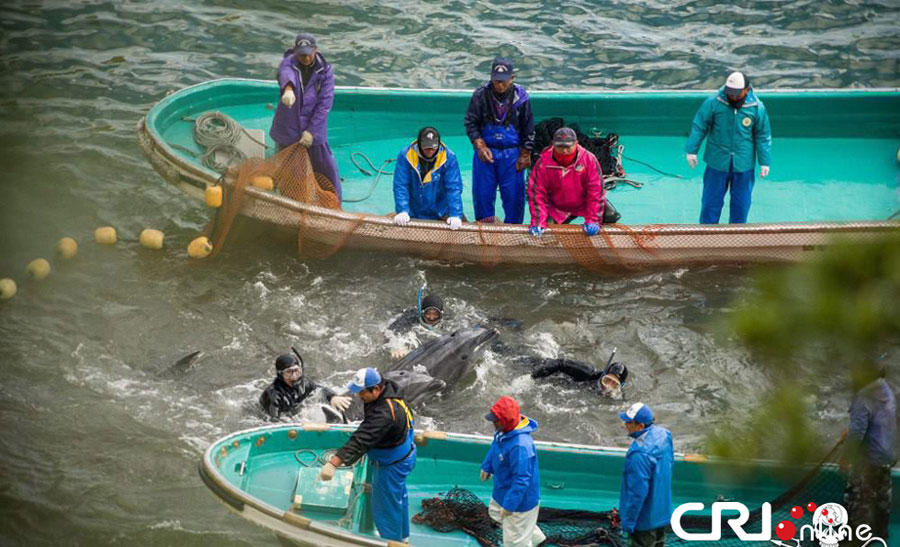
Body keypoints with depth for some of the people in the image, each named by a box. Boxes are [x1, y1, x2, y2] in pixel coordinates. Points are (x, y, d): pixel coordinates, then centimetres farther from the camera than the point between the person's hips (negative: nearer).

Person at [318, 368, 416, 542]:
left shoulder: (383, 414, -39)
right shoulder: (387, 387, -9)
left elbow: (361, 441, -46)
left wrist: (333, 464, -52)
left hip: (392, 465, -11)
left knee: (384, 507, 4)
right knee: (399, 496, 29)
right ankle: (402, 535, 49)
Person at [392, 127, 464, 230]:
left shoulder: (449, 157, -12)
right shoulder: (405, 156, -11)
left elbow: (454, 188, -15)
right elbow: (400, 186, -13)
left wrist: (456, 215, -25)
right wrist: (402, 211, -24)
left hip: (441, 214, 0)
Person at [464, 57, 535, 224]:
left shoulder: (521, 97, -7)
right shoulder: (480, 95, -9)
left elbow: (528, 129, 2)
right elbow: (470, 123, -1)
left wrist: (525, 155, 1)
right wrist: (480, 146, -12)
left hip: (512, 153, 0)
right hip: (485, 151, 1)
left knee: (514, 193, 1)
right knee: (482, 191, 4)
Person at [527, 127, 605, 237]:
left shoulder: (588, 159, -20)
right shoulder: (544, 162, -18)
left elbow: (596, 191, -18)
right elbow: (536, 192, -16)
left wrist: (593, 221, -22)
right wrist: (538, 223, -24)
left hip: (583, 205, 0)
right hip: (556, 210, 0)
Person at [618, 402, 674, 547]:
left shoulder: (640, 455, -35)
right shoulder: (663, 434, -8)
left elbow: (637, 492, -30)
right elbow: (670, 464, 9)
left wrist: (628, 522, -19)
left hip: (645, 518, -8)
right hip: (662, 508, 8)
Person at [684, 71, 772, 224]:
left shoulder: (757, 108, -9)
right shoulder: (713, 103, -13)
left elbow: (763, 136, 1)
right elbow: (699, 126, -3)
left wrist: (764, 162, 4)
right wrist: (692, 151, -2)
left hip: (743, 165, 1)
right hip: (717, 163, -1)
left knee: (741, 203, 12)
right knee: (711, 201, 7)